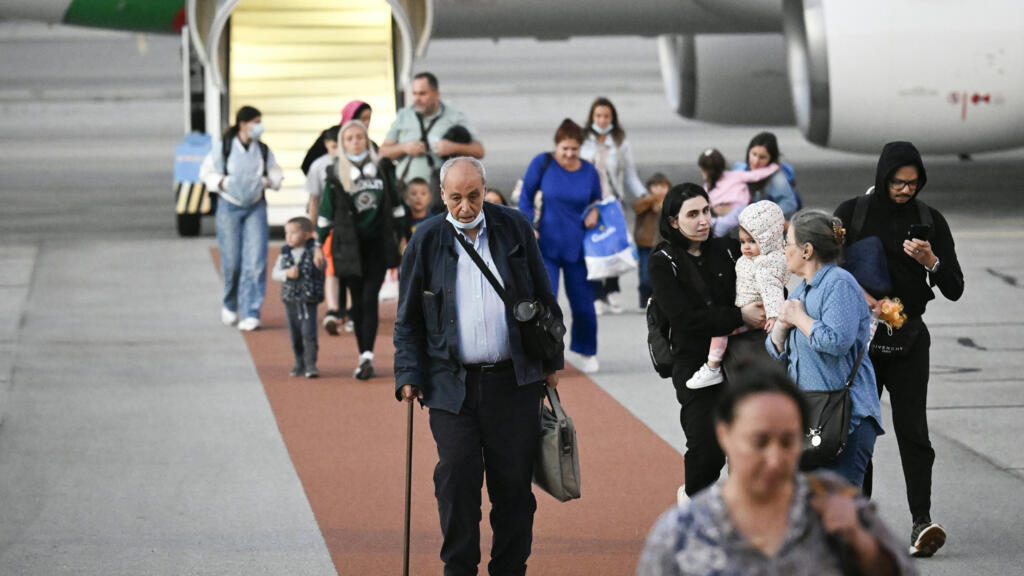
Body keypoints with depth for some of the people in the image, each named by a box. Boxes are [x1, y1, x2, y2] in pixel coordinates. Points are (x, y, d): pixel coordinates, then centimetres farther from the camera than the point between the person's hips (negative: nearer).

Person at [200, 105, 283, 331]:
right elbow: (206, 173, 3)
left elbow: (276, 174, 13)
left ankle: (250, 313, -8)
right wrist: (222, 182, -13)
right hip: (229, 208, -2)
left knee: (256, 261, -10)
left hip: (256, 208, 2)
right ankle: (230, 305, 29)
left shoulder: (263, 150, 2)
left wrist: (268, 180, -8)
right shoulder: (223, 148, -4)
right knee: (231, 261, 2)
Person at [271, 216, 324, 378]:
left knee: (308, 333, -13)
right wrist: (287, 274, -16)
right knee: (295, 334, 11)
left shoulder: (314, 251, -5)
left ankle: (311, 364, -5)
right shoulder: (285, 253, 5)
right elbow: (275, 273, 5)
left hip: (309, 299, -4)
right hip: (290, 299, 4)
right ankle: (300, 363, 26)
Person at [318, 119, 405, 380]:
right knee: (358, 302, 5)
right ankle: (364, 358, 13)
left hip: (378, 243, 0)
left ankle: (367, 356, -17)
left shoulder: (380, 168, 5)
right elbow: (326, 212, 5)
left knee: (370, 299, -10)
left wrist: (402, 236, 12)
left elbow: (395, 204, 12)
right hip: (349, 245, 0)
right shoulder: (336, 174, 1)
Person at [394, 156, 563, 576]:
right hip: (452, 384, -1)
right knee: (457, 481, -5)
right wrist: (409, 375, -1)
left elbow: (543, 299, 13)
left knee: (514, 483, 4)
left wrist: (551, 360, 12)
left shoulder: (514, 227, 5)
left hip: (514, 381, 1)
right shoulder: (427, 240, 2)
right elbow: (408, 319, 7)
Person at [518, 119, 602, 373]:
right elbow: (526, 197, 2)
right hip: (547, 245, -2)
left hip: (578, 246, 2)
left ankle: (587, 352, 30)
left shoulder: (589, 171, 1)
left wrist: (594, 212, -8)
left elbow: (597, 200, 15)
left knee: (583, 303, 8)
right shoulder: (542, 163, -5)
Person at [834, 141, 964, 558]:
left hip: (908, 339, 0)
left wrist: (931, 262, -18)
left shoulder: (930, 220, 3)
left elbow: (954, 289, 2)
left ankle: (921, 522, -17)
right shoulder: (852, 214, 0)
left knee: (912, 430, -10)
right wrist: (859, 295, -17)